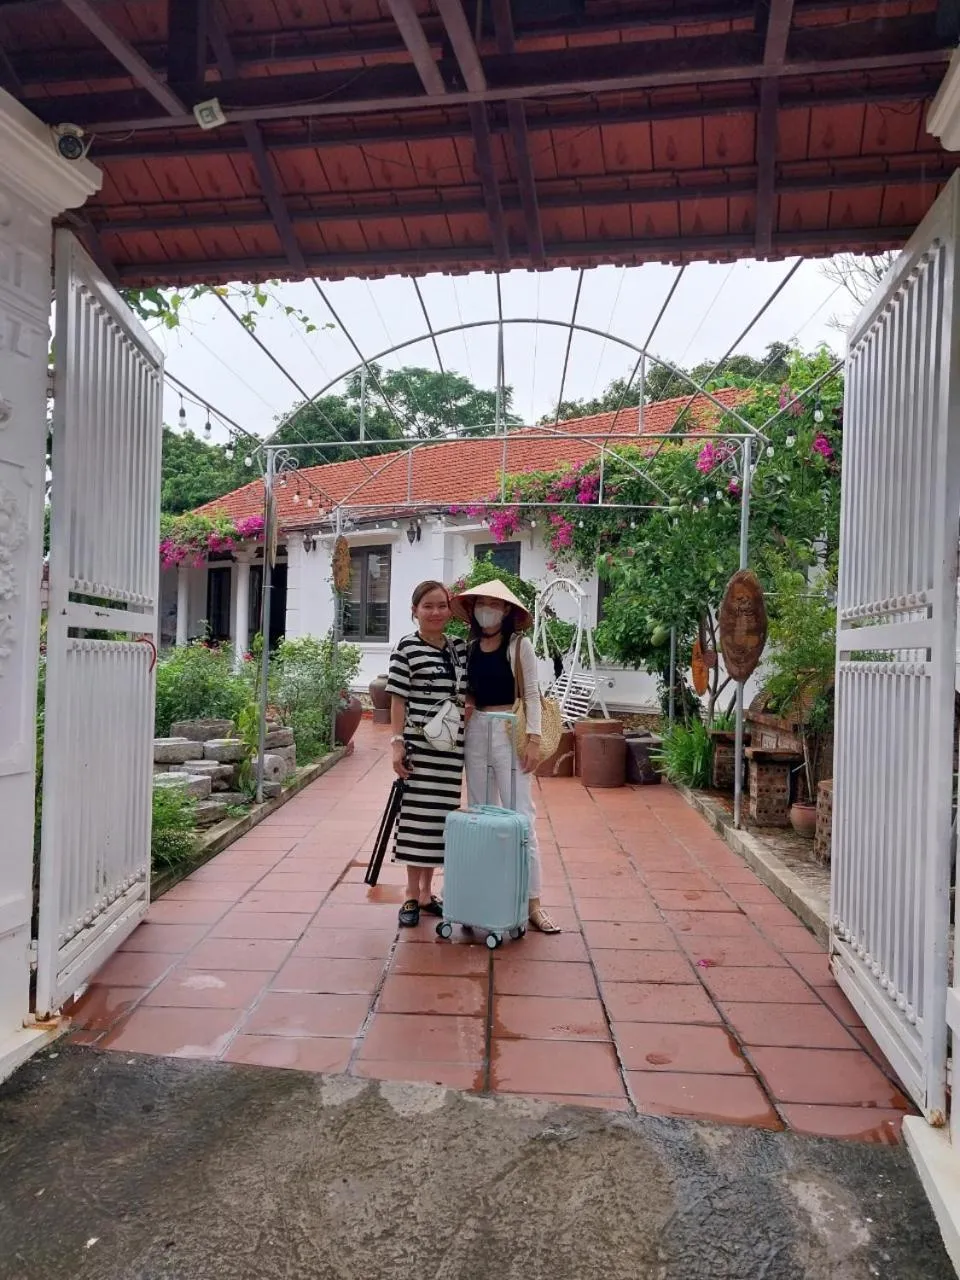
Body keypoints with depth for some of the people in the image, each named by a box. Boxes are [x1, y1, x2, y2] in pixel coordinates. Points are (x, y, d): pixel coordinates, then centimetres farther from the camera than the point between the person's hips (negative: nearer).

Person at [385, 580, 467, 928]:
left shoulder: (460, 647, 10)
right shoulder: (406, 648, -5)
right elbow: (398, 700, -6)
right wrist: (397, 742, -12)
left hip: (452, 745, 5)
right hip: (418, 744, -5)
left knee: (440, 817, 11)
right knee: (418, 817, 2)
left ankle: (427, 893, 24)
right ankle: (412, 896, 15)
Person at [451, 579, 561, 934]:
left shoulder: (519, 645, -3)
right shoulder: (470, 647, 9)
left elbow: (531, 694, -5)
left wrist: (533, 739, -12)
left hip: (510, 732, -5)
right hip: (475, 732, 5)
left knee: (521, 817, -4)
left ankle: (533, 902, 1)